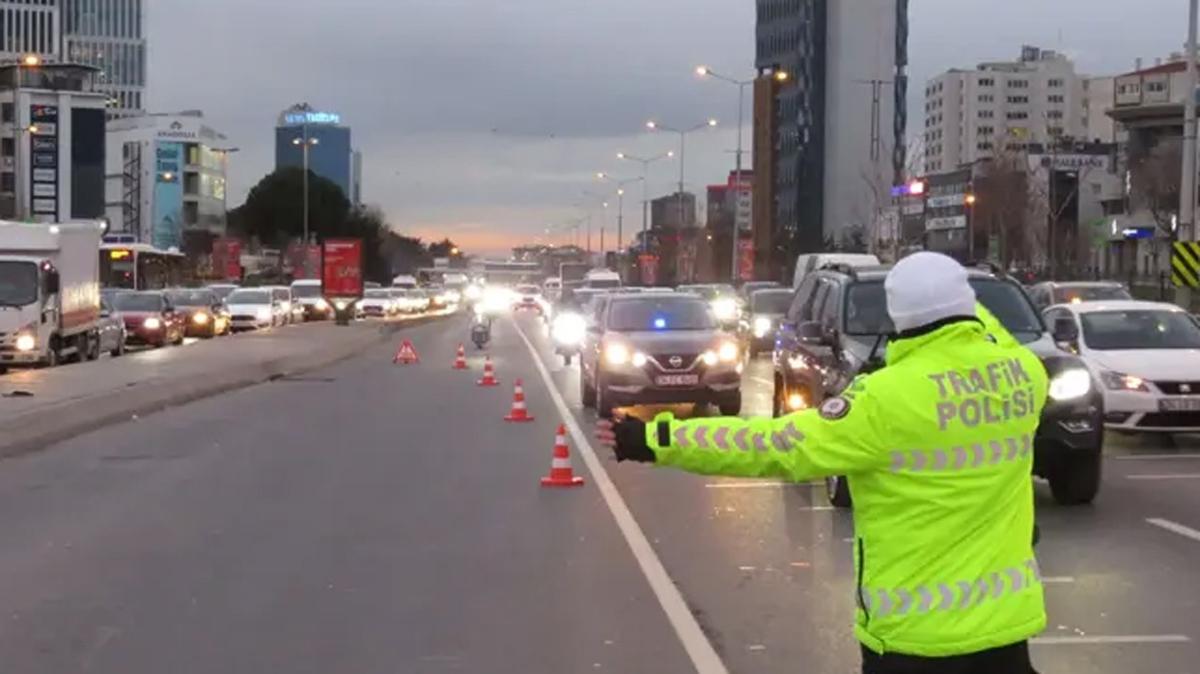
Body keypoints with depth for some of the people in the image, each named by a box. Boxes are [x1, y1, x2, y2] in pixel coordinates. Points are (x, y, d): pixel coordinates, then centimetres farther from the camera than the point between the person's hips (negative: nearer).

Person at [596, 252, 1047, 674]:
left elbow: (781, 447, -15)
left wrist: (657, 442, -10)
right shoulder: (1024, 371, -1)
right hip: (1006, 617, 6)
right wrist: (964, 309, 41)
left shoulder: (890, 398, -16)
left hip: (919, 629, -5)